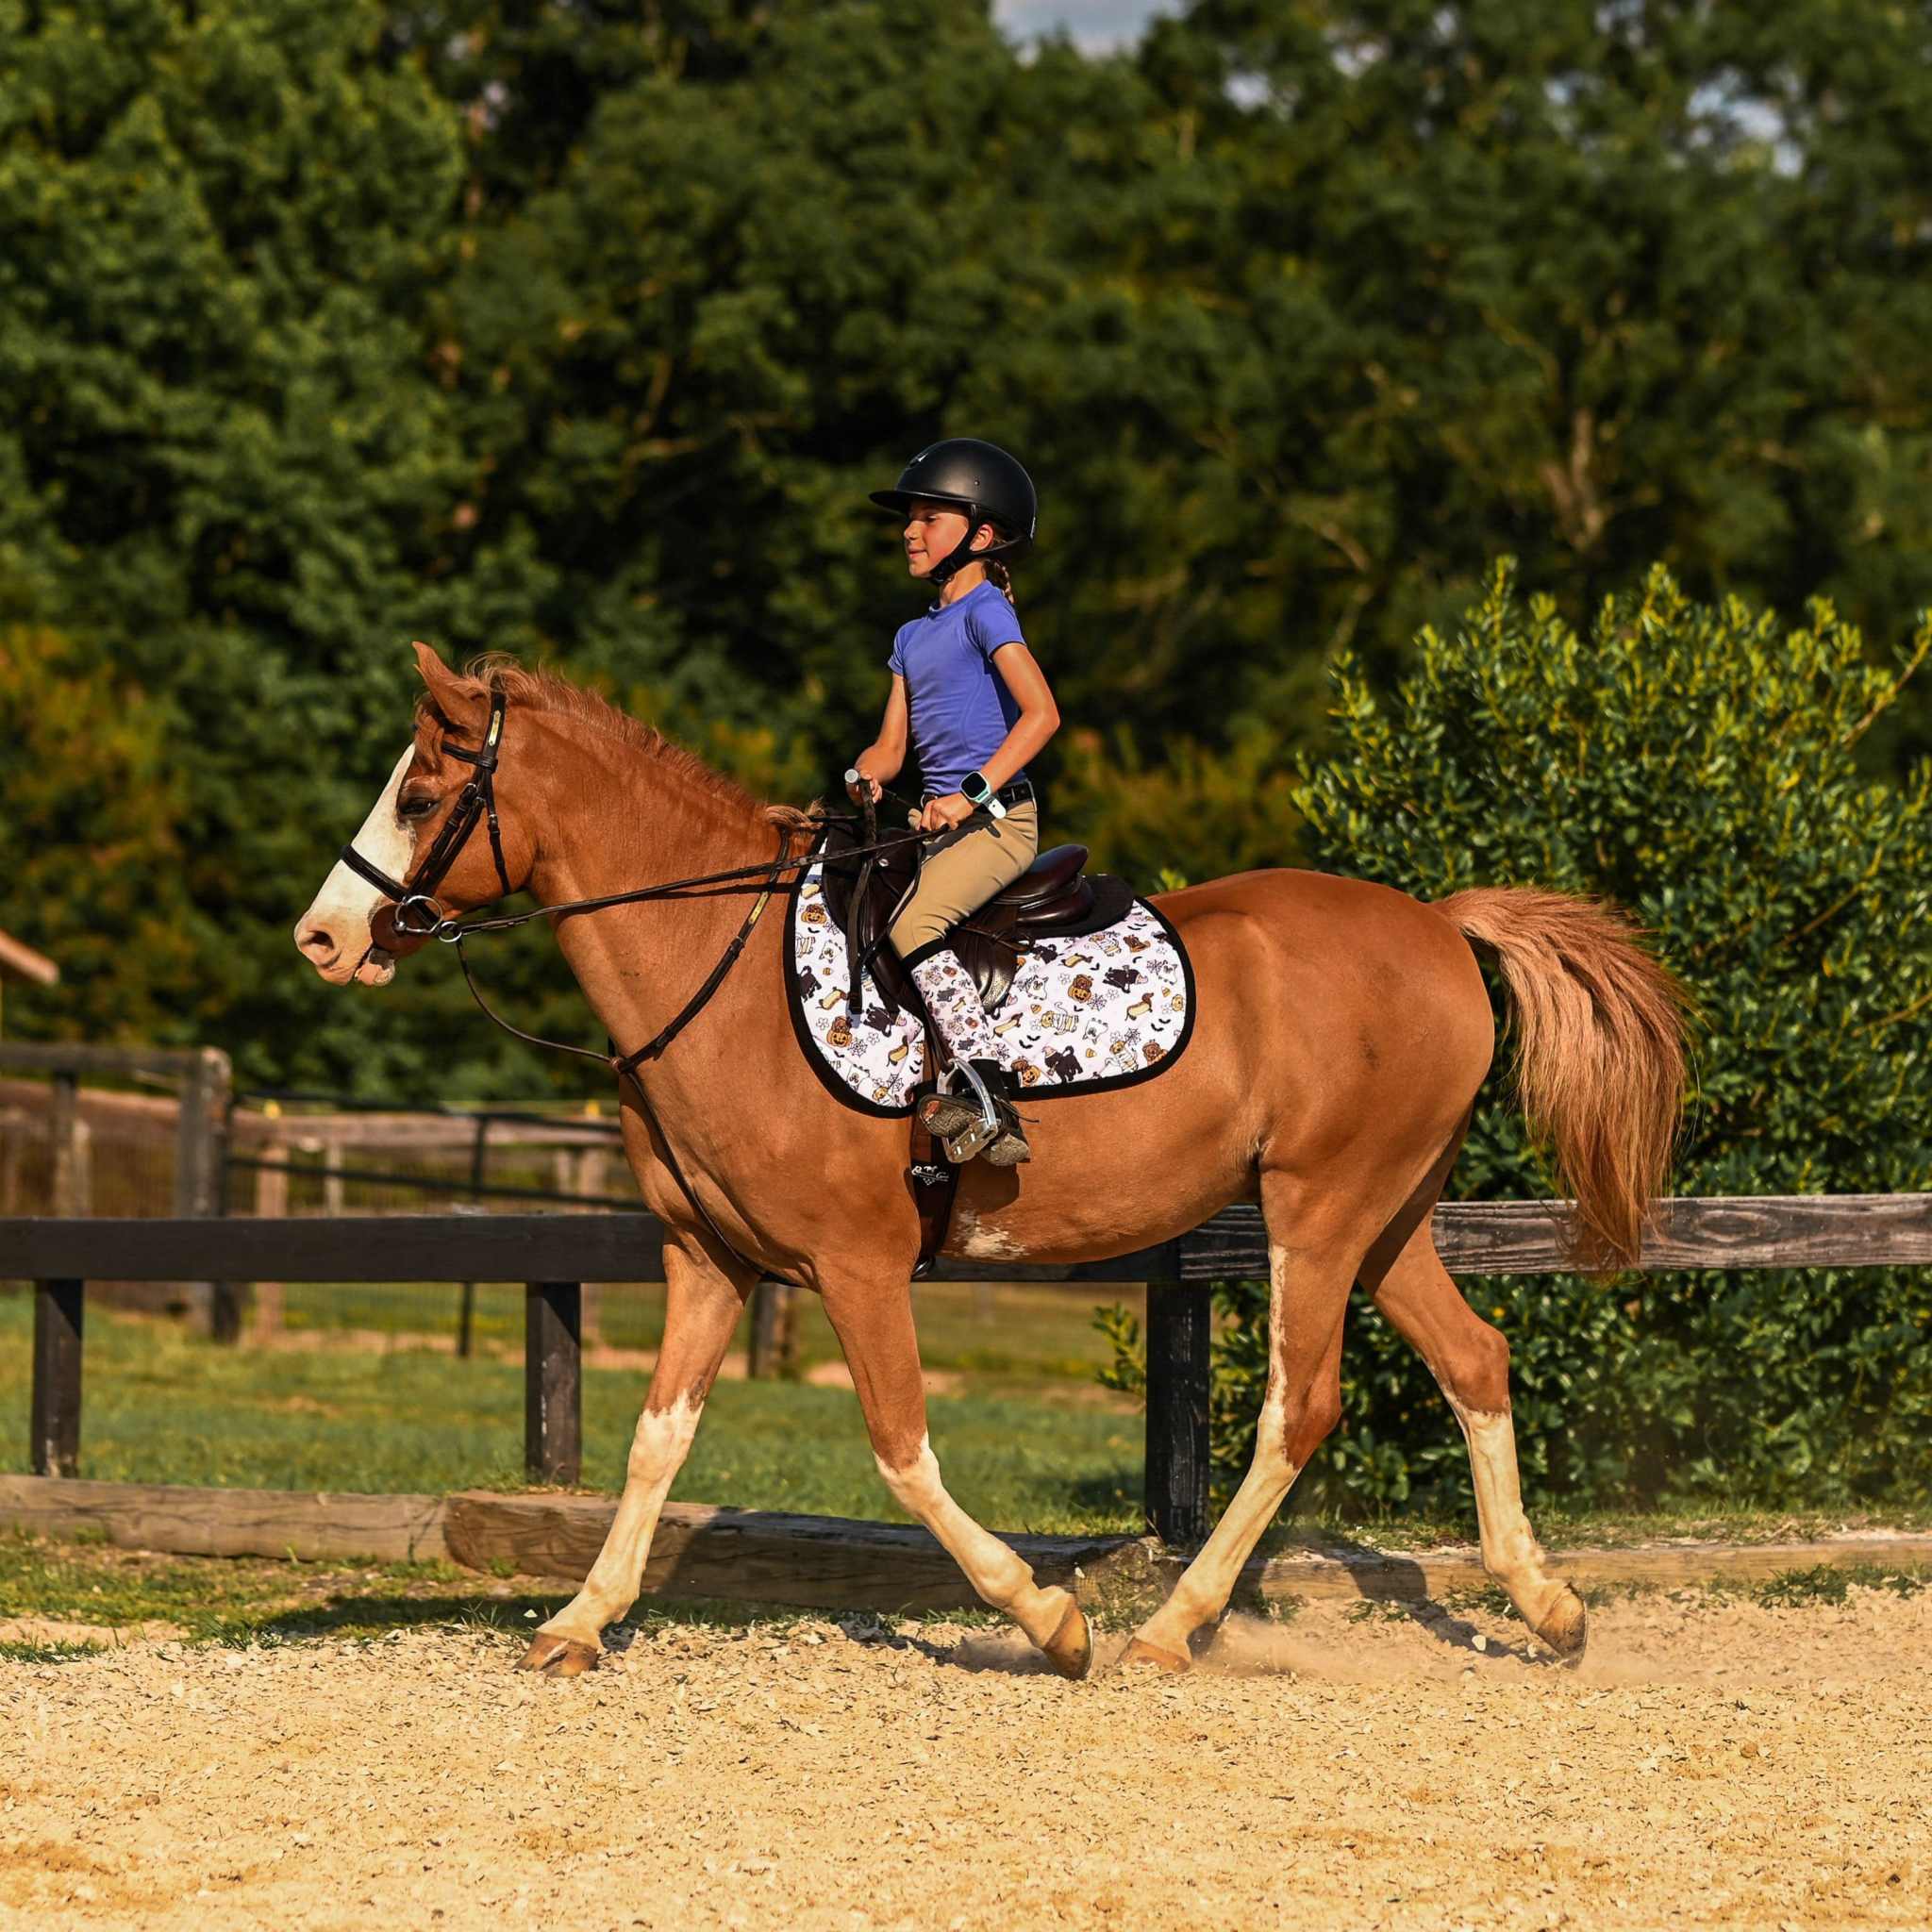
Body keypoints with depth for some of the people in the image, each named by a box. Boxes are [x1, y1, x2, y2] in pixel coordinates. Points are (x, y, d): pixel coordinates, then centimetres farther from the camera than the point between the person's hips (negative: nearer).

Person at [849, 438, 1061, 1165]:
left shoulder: (985, 612, -7)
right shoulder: (913, 636, 20)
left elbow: (1041, 713, -18)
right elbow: (892, 744, 18)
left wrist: (972, 794, -23)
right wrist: (864, 777, -6)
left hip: (999, 818, -9)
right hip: (941, 822, 9)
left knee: (914, 923, -29)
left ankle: (992, 1103, -33)